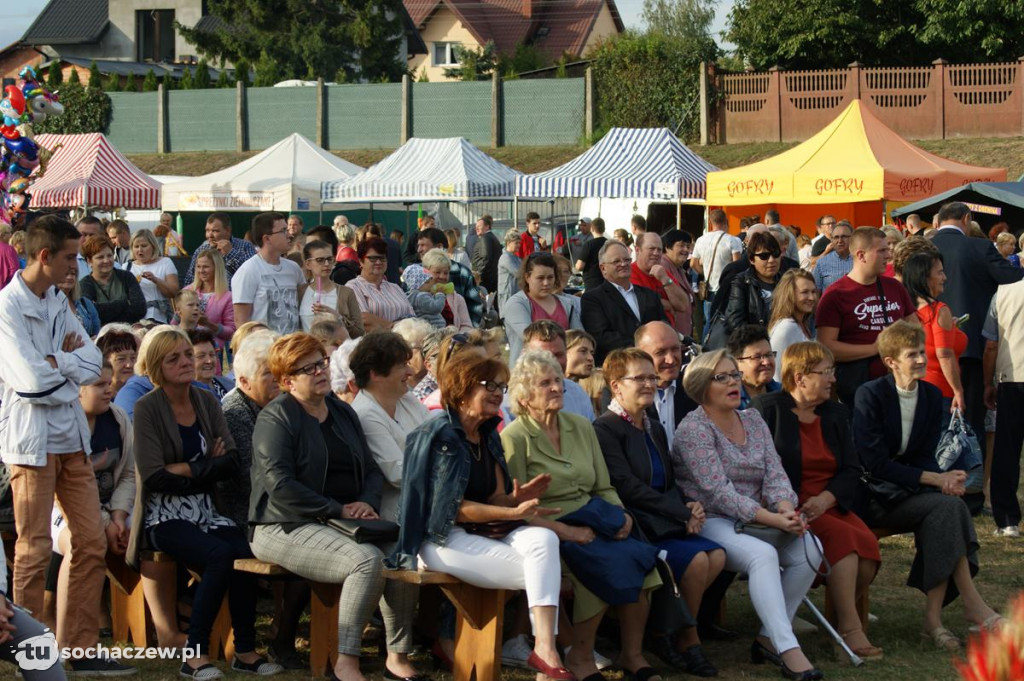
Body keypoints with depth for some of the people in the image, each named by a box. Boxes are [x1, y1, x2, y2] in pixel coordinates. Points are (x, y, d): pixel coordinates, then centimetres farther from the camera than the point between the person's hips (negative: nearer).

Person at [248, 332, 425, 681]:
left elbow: (371, 469, 18)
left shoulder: (343, 413, 17)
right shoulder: (276, 417, -6)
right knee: (367, 559, -31)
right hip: (288, 528, -7)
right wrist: (339, 509, -16)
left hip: (344, 520, 7)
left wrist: (368, 503, -5)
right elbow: (279, 485, -17)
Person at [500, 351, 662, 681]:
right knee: (602, 568, -30)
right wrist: (567, 531, -19)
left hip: (592, 526, 6)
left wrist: (620, 515, -3)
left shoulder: (581, 427, 16)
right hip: (550, 536, -6)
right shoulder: (514, 438, -3)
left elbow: (604, 487, 18)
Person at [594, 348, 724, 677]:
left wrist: (689, 506, -2)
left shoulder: (655, 429, 20)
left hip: (664, 523, 8)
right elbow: (627, 486, -15)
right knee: (696, 558, -25)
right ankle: (687, 639, -3)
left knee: (717, 555, -16)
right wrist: (682, 514, -15)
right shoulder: (605, 428, -7)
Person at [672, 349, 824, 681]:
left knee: (810, 547, -16)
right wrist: (770, 518, -24)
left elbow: (774, 473, 5)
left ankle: (769, 638, -9)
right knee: (762, 554, -33)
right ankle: (789, 652, -37)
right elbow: (718, 492, -17)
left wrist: (786, 508, -18)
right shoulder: (693, 428, -9)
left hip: (756, 519, 7)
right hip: (710, 522, -7)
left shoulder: (753, 420, 13)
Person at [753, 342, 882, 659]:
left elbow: (851, 470, 10)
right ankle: (851, 630, -26)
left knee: (868, 543, -25)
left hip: (830, 505, 5)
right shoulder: (768, 407, 1)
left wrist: (825, 499, -11)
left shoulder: (836, 414, 17)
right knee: (843, 537, -30)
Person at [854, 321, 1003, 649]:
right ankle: (971, 602, -23)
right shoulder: (870, 395, -10)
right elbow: (875, 464, -16)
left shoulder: (932, 396, 8)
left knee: (946, 510, -28)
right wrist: (934, 479, -21)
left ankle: (933, 618, -26)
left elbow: (925, 458, 7)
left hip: (908, 490, 5)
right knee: (949, 507, -28)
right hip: (872, 499, -5)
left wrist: (944, 480, -17)